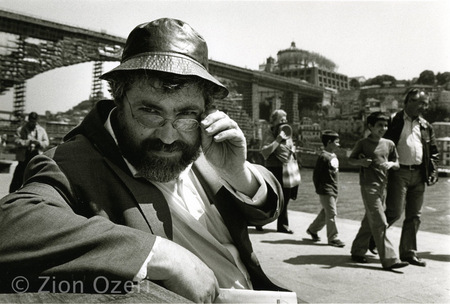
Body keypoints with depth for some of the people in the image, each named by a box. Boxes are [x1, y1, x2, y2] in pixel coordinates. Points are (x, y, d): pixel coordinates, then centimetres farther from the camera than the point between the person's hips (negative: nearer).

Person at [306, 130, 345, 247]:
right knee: (331, 214, -4)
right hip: (326, 191, -9)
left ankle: (312, 230, 31)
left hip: (333, 190, 9)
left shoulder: (334, 156, 12)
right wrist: (319, 188, -8)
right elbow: (316, 174, -13)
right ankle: (333, 238, 6)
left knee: (325, 213, 16)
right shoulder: (323, 157, -16)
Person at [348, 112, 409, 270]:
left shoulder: (389, 144, 10)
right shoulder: (363, 143, -3)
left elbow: (397, 165, 15)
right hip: (368, 187, -6)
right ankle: (389, 259, -7)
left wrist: (391, 164, -7)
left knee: (369, 222, 13)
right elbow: (350, 159, 8)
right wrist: (360, 161, -12)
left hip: (382, 186, 6)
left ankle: (357, 251, 26)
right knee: (380, 224, -9)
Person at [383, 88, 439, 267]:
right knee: (395, 212, -9)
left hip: (418, 175, 6)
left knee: (414, 216, 8)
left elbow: (434, 152, 19)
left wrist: (433, 172, 6)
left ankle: (408, 252, 17)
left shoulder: (426, 126, 14)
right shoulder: (394, 121, -2)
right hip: (399, 173, -6)